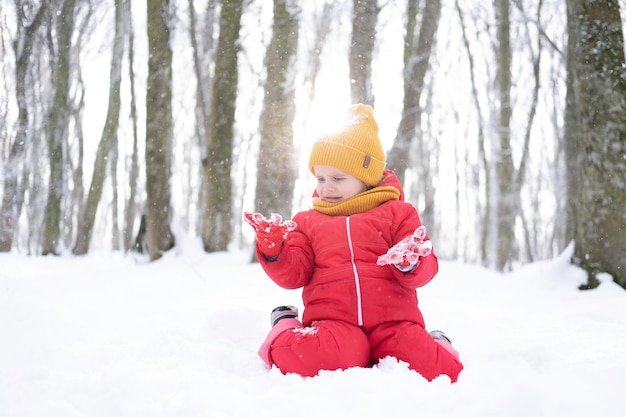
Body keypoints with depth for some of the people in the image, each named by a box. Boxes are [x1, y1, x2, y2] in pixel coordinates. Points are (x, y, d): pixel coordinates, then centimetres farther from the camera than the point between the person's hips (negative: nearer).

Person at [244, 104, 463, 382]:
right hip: (333, 321, 0)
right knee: (305, 358, -35)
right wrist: (274, 250, -9)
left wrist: (410, 264, -18)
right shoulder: (308, 222, 22)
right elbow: (294, 274, 12)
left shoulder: (396, 213, 16)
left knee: (436, 369, -25)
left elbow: (426, 266, 7)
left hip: (392, 320, 0)